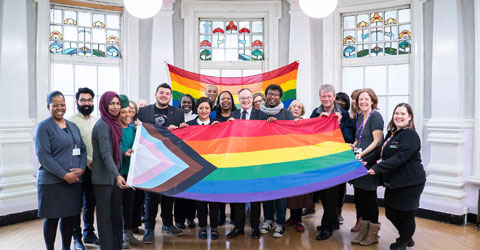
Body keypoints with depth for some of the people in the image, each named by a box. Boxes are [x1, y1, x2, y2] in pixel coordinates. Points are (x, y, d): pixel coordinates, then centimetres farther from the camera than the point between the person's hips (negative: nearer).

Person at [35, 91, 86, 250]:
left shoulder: (73, 126, 13)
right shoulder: (43, 127, -6)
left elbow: (83, 149, 13)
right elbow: (43, 156, -13)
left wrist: (81, 168, -5)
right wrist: (65, 175, -17)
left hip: (74, 181, 5)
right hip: (52, 182, -5)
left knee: (69, 217, 12)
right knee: (52, 218, 5)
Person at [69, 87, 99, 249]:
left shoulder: (96, 120, 11)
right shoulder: (72, 120, -6)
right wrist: (88, 161, -16)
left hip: (95, 168, 5)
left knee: (90, 203, 15)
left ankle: (89, 233, 28)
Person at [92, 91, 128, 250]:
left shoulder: (113, 123, 10)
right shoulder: (102, 125, -16)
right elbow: (105, 154, -26)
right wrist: (117, 175, -34)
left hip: (115, 176, 8)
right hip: (103, 178, -8)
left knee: (116, 213, 15)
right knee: (105, 216, 3)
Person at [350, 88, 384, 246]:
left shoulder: (375, 116, -9)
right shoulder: (360, 117, 14)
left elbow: (377, 141, -15)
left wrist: (362, 153, -21)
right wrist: (353, 146, 5)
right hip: (359, 162, 8)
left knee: (369, 196, 2)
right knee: (359, 195, 10)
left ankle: (373, 234, 18)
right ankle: (363, 231, 25)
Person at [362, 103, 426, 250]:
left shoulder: (411, 136, -15)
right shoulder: (391, 133, 12)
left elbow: (399, 158, -25)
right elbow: (380, 152, 13)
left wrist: (377, 168, -29)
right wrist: (366, 160, -4)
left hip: (410, 182, -8)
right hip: (393, 182, 8)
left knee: (406, 215, 5)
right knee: (390, 213, 16)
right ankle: (407, 238, 41)